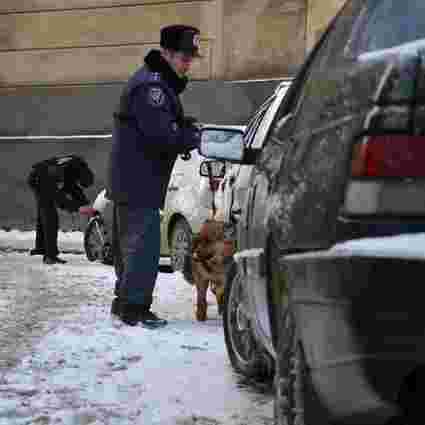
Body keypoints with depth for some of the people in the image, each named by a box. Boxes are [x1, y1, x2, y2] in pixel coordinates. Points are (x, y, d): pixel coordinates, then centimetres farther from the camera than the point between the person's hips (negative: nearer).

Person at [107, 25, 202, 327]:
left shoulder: (161, 84, 16)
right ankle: (134, 308, -5)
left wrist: (186, 127, 1)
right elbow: (161, 135, -25)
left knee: (130, 243, 17)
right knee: (144, 245, -9)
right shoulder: (150, 85, -19)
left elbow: (166, 124, 20)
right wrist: (195, 138, -14)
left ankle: (125, 302, 26)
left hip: (131, 181, 11)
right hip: (139, 181, -11)